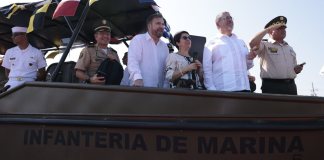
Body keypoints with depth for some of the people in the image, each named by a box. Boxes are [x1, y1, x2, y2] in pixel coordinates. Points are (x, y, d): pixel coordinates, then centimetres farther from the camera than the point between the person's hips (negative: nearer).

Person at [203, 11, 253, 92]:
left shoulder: (241, 42, 22)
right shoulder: (212, 44, 6)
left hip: (244, 88, 5)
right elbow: (207, 69, -1)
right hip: (223, 90, -5)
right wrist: (212, 90, -12)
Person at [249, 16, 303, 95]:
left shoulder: (290, 48, 24)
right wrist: (267, 29, -7)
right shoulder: (265, 45, 4)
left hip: (290, 86, 6)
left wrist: (297, 69, 5)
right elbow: (253, 43, -18)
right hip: (272, 86, -6)